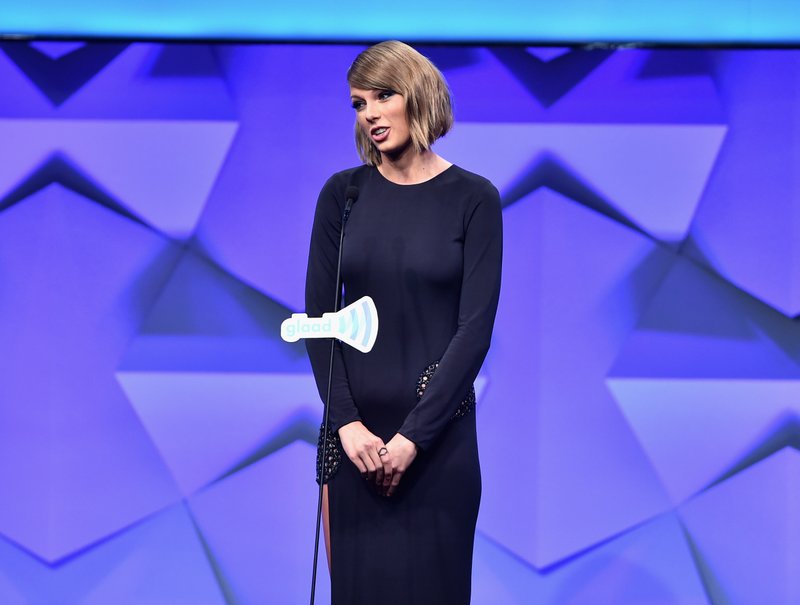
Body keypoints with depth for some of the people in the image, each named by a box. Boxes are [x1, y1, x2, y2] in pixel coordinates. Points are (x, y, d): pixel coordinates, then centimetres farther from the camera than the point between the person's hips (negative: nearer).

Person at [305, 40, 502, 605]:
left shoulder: (473, 198, -3)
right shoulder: (342, 194, 5)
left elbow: (476, 326, -8)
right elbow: (318, 315, 2)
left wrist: (414, 435, -14)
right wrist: (346, 421, -10)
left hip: (438, 431, -2)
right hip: (356, 431, 2)